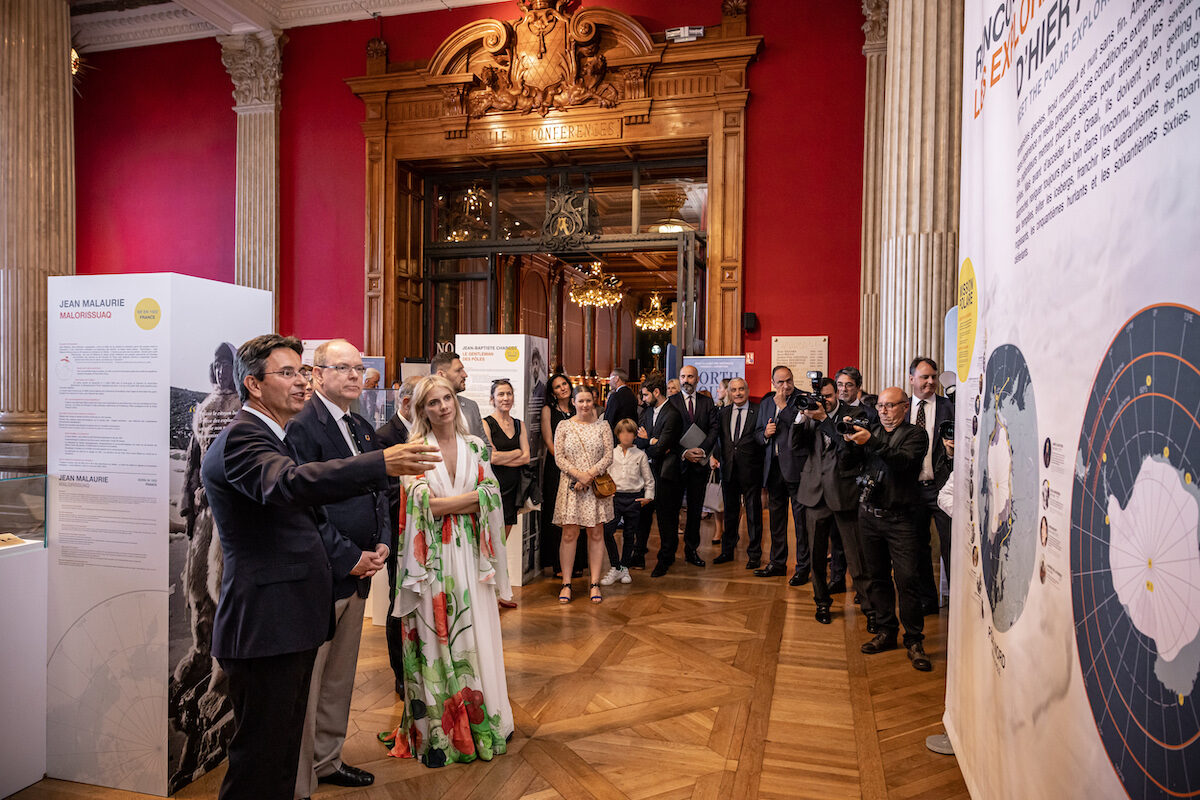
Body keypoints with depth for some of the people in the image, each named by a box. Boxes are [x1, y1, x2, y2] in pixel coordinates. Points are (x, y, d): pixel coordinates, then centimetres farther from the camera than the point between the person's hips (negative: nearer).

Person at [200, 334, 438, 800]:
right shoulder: (240, 439, -17)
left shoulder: (271, 437, 17)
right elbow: (290, 482, -37)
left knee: (283, 748, 19)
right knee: (260, 760, 0)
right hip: (265, 626, -10)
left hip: (290, 623, 10)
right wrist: (382, 464, -45)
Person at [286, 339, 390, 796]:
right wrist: (349, 557, -16)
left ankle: (327, 761, 36)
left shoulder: (362, 429, 13)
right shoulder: (302, 426, -13)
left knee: (340, 677, 20)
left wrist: (381, 543, 4)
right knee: (306, 685, 3)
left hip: (358, 571, 9)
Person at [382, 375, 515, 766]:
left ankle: (480, 720, 22)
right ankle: (439, 729, 16)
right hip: (433, 558, -3)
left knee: (476, 634, 7)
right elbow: (422, 504, -12)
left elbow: (491, 497, -1)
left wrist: (445, 505, -11)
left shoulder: (475, 446, 8)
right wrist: (473, 496, -11)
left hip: (470, 556, 3)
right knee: (436, 638, 4)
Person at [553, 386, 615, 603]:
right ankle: (566, 583, 7)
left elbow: (608, 456, 0)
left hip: (597, 485, 1)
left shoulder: (603, 426, 6)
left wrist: (590, 474, -13)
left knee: (596, 534, 3)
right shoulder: (564, 427, 4)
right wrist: (578, 474, -13)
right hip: (571, 485, -1)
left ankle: (594, 583, 10)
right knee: (569, 534, -1)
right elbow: (559, 457, -1)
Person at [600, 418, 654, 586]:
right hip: (615, 497, 0)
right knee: (607, 530, -14)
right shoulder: (610, 453, 8)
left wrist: (648, 496, 2)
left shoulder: (640, 455, 6)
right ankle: (615, 567, -1)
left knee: (630, 534, 6)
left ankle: (624, 567, 23)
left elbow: (648, 478, 10)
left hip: (634, 498, 0)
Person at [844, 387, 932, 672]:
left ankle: (914, 640, 5)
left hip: (900, 519, -4)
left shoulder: (916, 435, 0)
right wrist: (850, 442, -12)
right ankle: (886, 631, 22)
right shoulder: (871, 430, 13)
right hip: (869, 516, 4)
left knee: (907, 579, -6)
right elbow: (852, 462, 6)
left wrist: (871, 443, -31)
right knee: (877, 576, 10)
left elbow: (902, 461, -19)